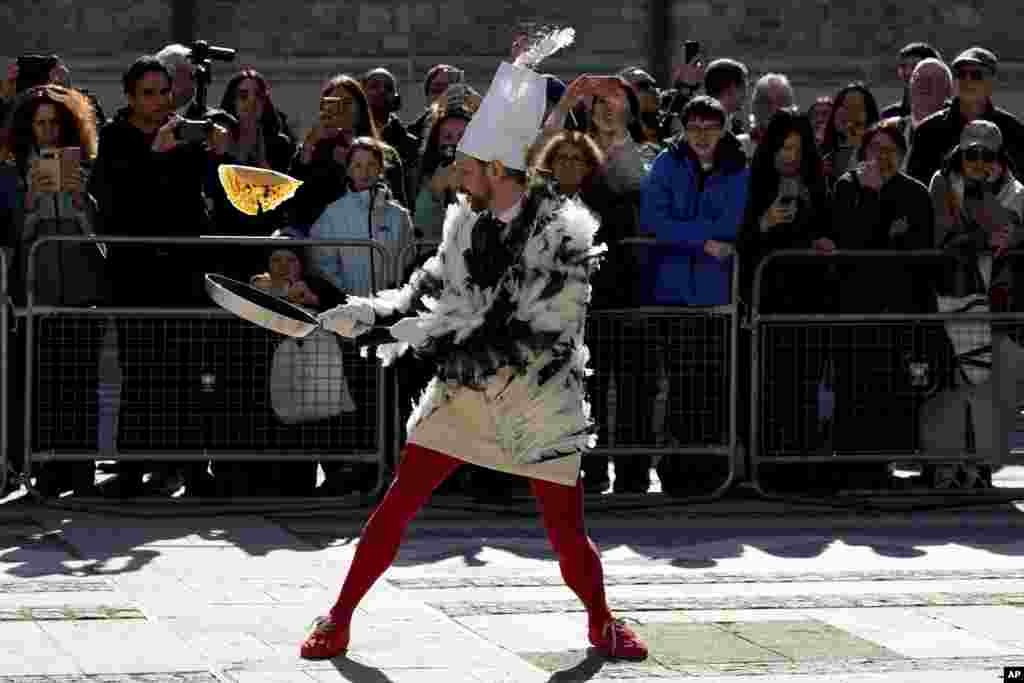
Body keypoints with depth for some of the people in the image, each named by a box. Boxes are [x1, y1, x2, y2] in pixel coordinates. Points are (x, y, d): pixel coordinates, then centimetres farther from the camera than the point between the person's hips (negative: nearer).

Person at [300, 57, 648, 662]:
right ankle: (338, 623, 7)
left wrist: (440, 339, -22)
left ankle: (603, 624, 26)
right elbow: (430, 290, 12)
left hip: (540, 402, -4)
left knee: (568, 538, 0)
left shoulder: (564, 235, -16)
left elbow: (540, 340, -21)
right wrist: (369, 314, -6)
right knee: (396, 507, -2)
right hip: (464, 392, 4)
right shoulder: (468, 221, 1)